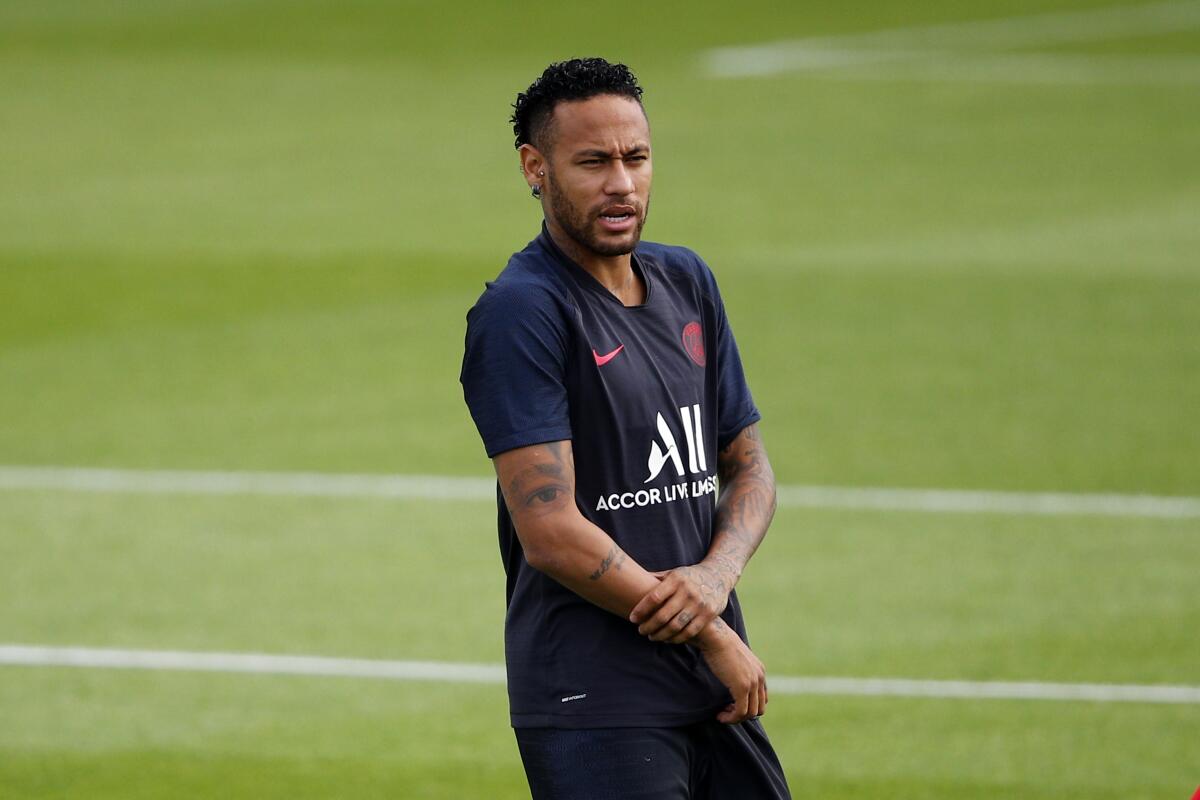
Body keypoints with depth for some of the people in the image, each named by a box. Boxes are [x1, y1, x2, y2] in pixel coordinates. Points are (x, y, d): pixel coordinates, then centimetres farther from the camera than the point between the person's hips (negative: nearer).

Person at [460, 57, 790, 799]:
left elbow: (748, 465, 19)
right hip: (594, 703, -7)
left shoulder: (686, 281, 14)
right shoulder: (520, 311, -10)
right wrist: (714, 637, -10)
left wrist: (719, 572, -4)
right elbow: (552, 532, -17)